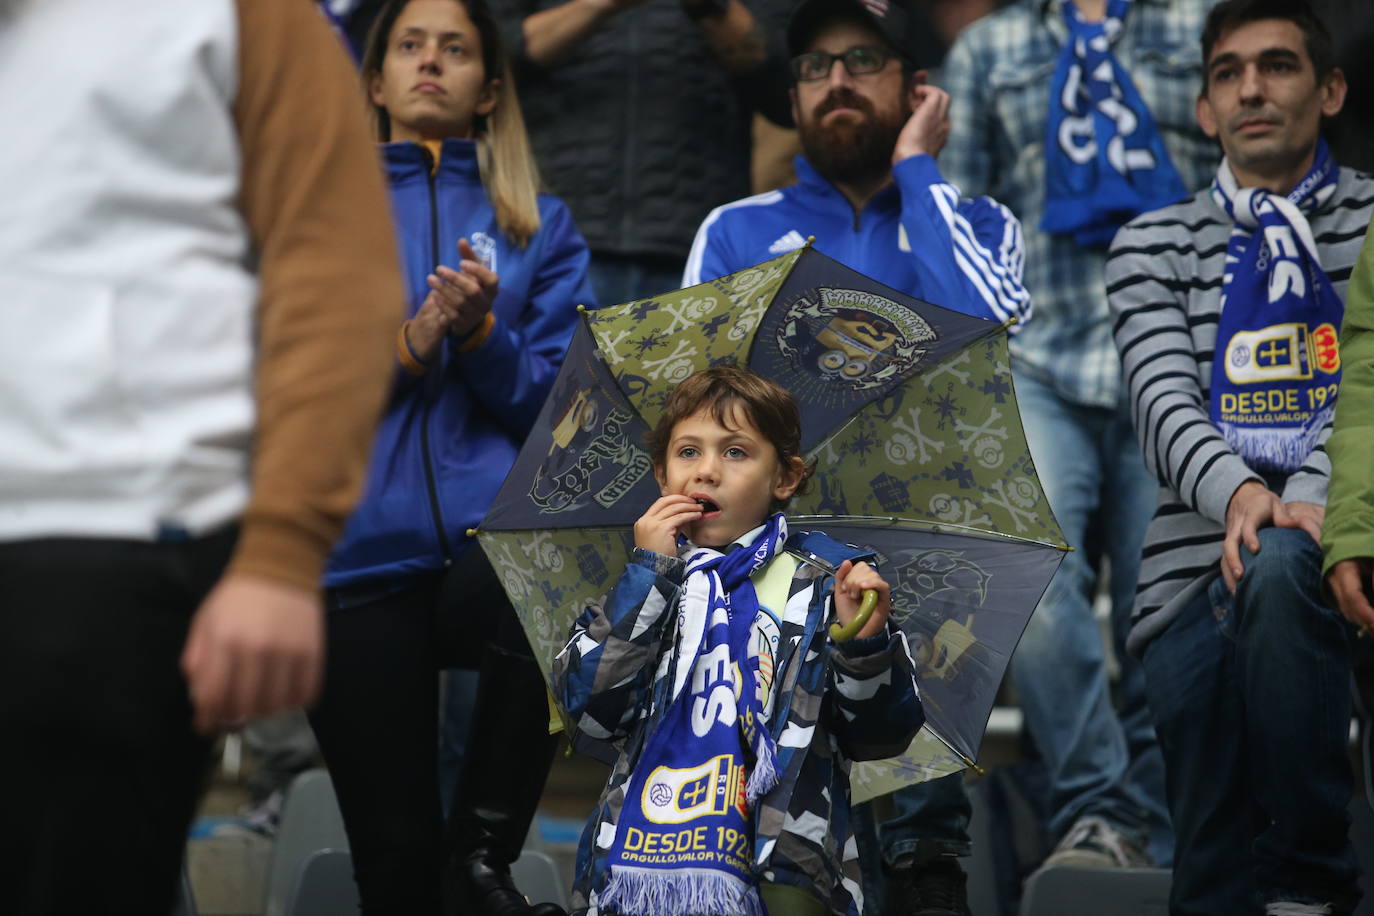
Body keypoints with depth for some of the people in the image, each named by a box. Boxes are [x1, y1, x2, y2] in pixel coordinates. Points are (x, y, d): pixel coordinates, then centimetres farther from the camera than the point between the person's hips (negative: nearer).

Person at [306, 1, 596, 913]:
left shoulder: (540, 224, 14)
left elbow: (558, 404, 7)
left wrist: (480, 334, -11)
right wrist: (404, 350, -11)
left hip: (491, 534, -1)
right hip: (358, 552, 1)